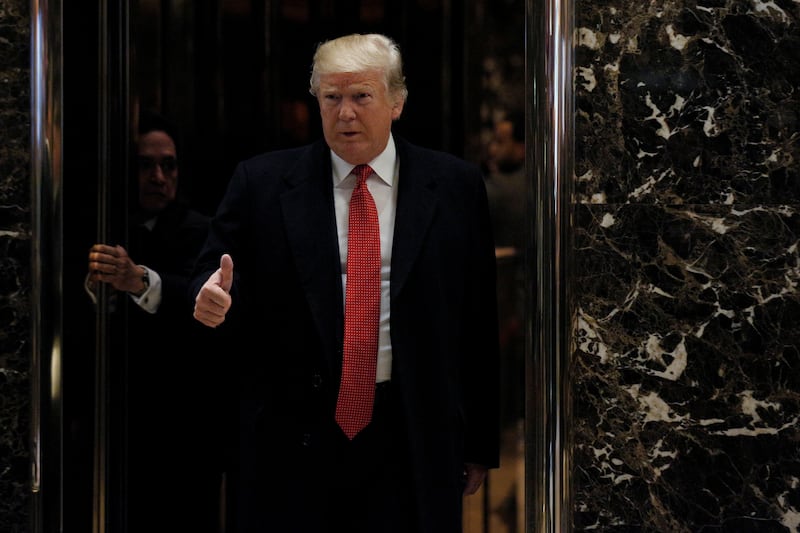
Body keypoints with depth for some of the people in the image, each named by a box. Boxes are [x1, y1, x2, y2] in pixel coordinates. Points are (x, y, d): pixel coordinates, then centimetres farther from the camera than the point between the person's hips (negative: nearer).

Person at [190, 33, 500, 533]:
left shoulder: (455, 186, 4)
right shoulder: (262, 182, 4)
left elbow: (480, 321, 4)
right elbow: (216, 275, 6)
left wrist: (481, 444, 5)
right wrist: (216, 297, -20)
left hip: (411, 439, 0)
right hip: (295, 433, 0)